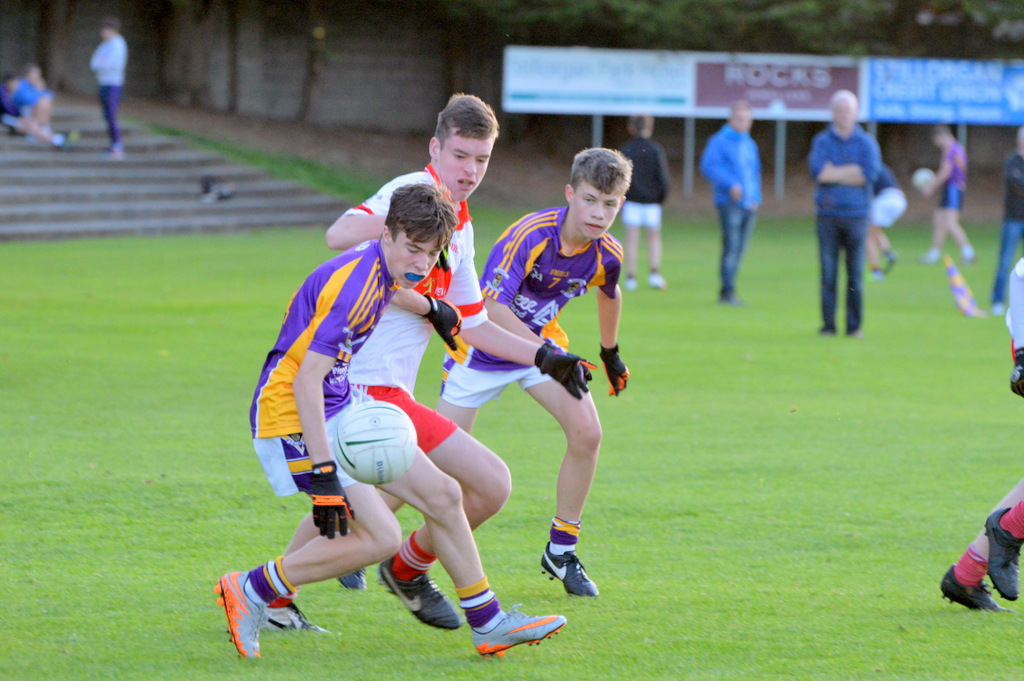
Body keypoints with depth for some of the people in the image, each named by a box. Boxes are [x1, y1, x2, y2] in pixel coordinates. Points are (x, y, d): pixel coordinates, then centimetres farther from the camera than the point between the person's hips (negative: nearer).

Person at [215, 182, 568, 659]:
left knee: (442, 495, 7)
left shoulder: (385, 273, 2)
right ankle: (250, 591, -4)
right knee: (380, 536, -17)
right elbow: (306, 381, -29)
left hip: (343, 409, 10)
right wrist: (323, 474, -31)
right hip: (291, 419, -10)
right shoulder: (353, 284, -26)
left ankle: (488, 624, 17)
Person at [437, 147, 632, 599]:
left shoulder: (607, 255, -12)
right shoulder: (532, 235, -31)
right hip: (484, 345, -5)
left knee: (586, 432, -15)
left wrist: (610, 354, 27)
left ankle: (561, 552, 1)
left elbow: (609, 295, 14)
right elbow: (490, 307, -38)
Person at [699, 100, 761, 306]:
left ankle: (725, 294, 9)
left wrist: (756, 198, 13)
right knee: (731, 246, -14)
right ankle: (728, 291, -14)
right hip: (729, 203, -7)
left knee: (739, 250, 5)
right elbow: (708, 166, -14)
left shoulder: (750, 144, 20)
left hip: (749, 204, 7)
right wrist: (731, 185, -23)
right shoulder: (720, 141, -3)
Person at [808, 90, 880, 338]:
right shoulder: (822, 141, 8)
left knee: (855, 273, -1)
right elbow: (817, 170, -9)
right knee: (828, 272, -3)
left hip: (856, 215, 0)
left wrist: (834, 173, -6)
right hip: (828, 215, 0)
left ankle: (854, 325, 4)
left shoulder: (867, 143, 8)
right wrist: (852, 171, -7)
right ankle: (828, 324, 1)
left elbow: (870, 173, -8)